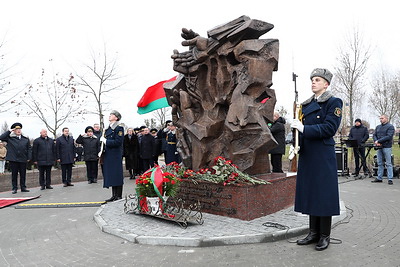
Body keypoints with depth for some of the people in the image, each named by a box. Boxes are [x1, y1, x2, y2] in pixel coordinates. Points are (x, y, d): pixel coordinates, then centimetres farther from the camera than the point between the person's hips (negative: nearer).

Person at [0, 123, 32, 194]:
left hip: (23, 160, 1)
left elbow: (29, 148, 8)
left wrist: (29, 157, -1)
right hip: (13, 160, -1)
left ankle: (23, 187, 17)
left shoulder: (26, 139, 7)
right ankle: (14, 188, 14)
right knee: (14, 174, 5)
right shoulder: (10, 138, 4)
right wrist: (9, 131, -8)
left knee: (23, 174, 7)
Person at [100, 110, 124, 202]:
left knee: (117, 176, -2)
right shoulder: (108, 129, 16)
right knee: (111, 176, 11)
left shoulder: (119, 128, -8)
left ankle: (119, 196, 5)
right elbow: (104, 141, 20)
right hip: (108, 156, 8)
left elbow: (118, 142, -18)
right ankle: (114, 195, 20)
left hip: (116, 156, -8)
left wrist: (105, 141, -14)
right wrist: (102, 152, 6)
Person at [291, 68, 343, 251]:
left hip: (323, 156, -6)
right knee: (309, 192, 10)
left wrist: (304, 129, -19)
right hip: (307, 154, 7)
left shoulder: (334, 102, -3)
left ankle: (325, 236, 13)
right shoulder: (306, 105, 16)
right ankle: (314, 232, 22)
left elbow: (330, 128, -15)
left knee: (323, 193, 0)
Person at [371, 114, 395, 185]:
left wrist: (379, 141, -15)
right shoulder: (378, 127, 17)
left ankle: (390, 179, -1)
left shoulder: (390, 127, -2)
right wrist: (376, 141, -8)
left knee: (388, 163, -4)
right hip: (379, 147, 6)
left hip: (387, 147, -6)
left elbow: (389, 136, -13)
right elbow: (374, 135, 12)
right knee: (380, 163, 9)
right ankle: (379, 178, 14)